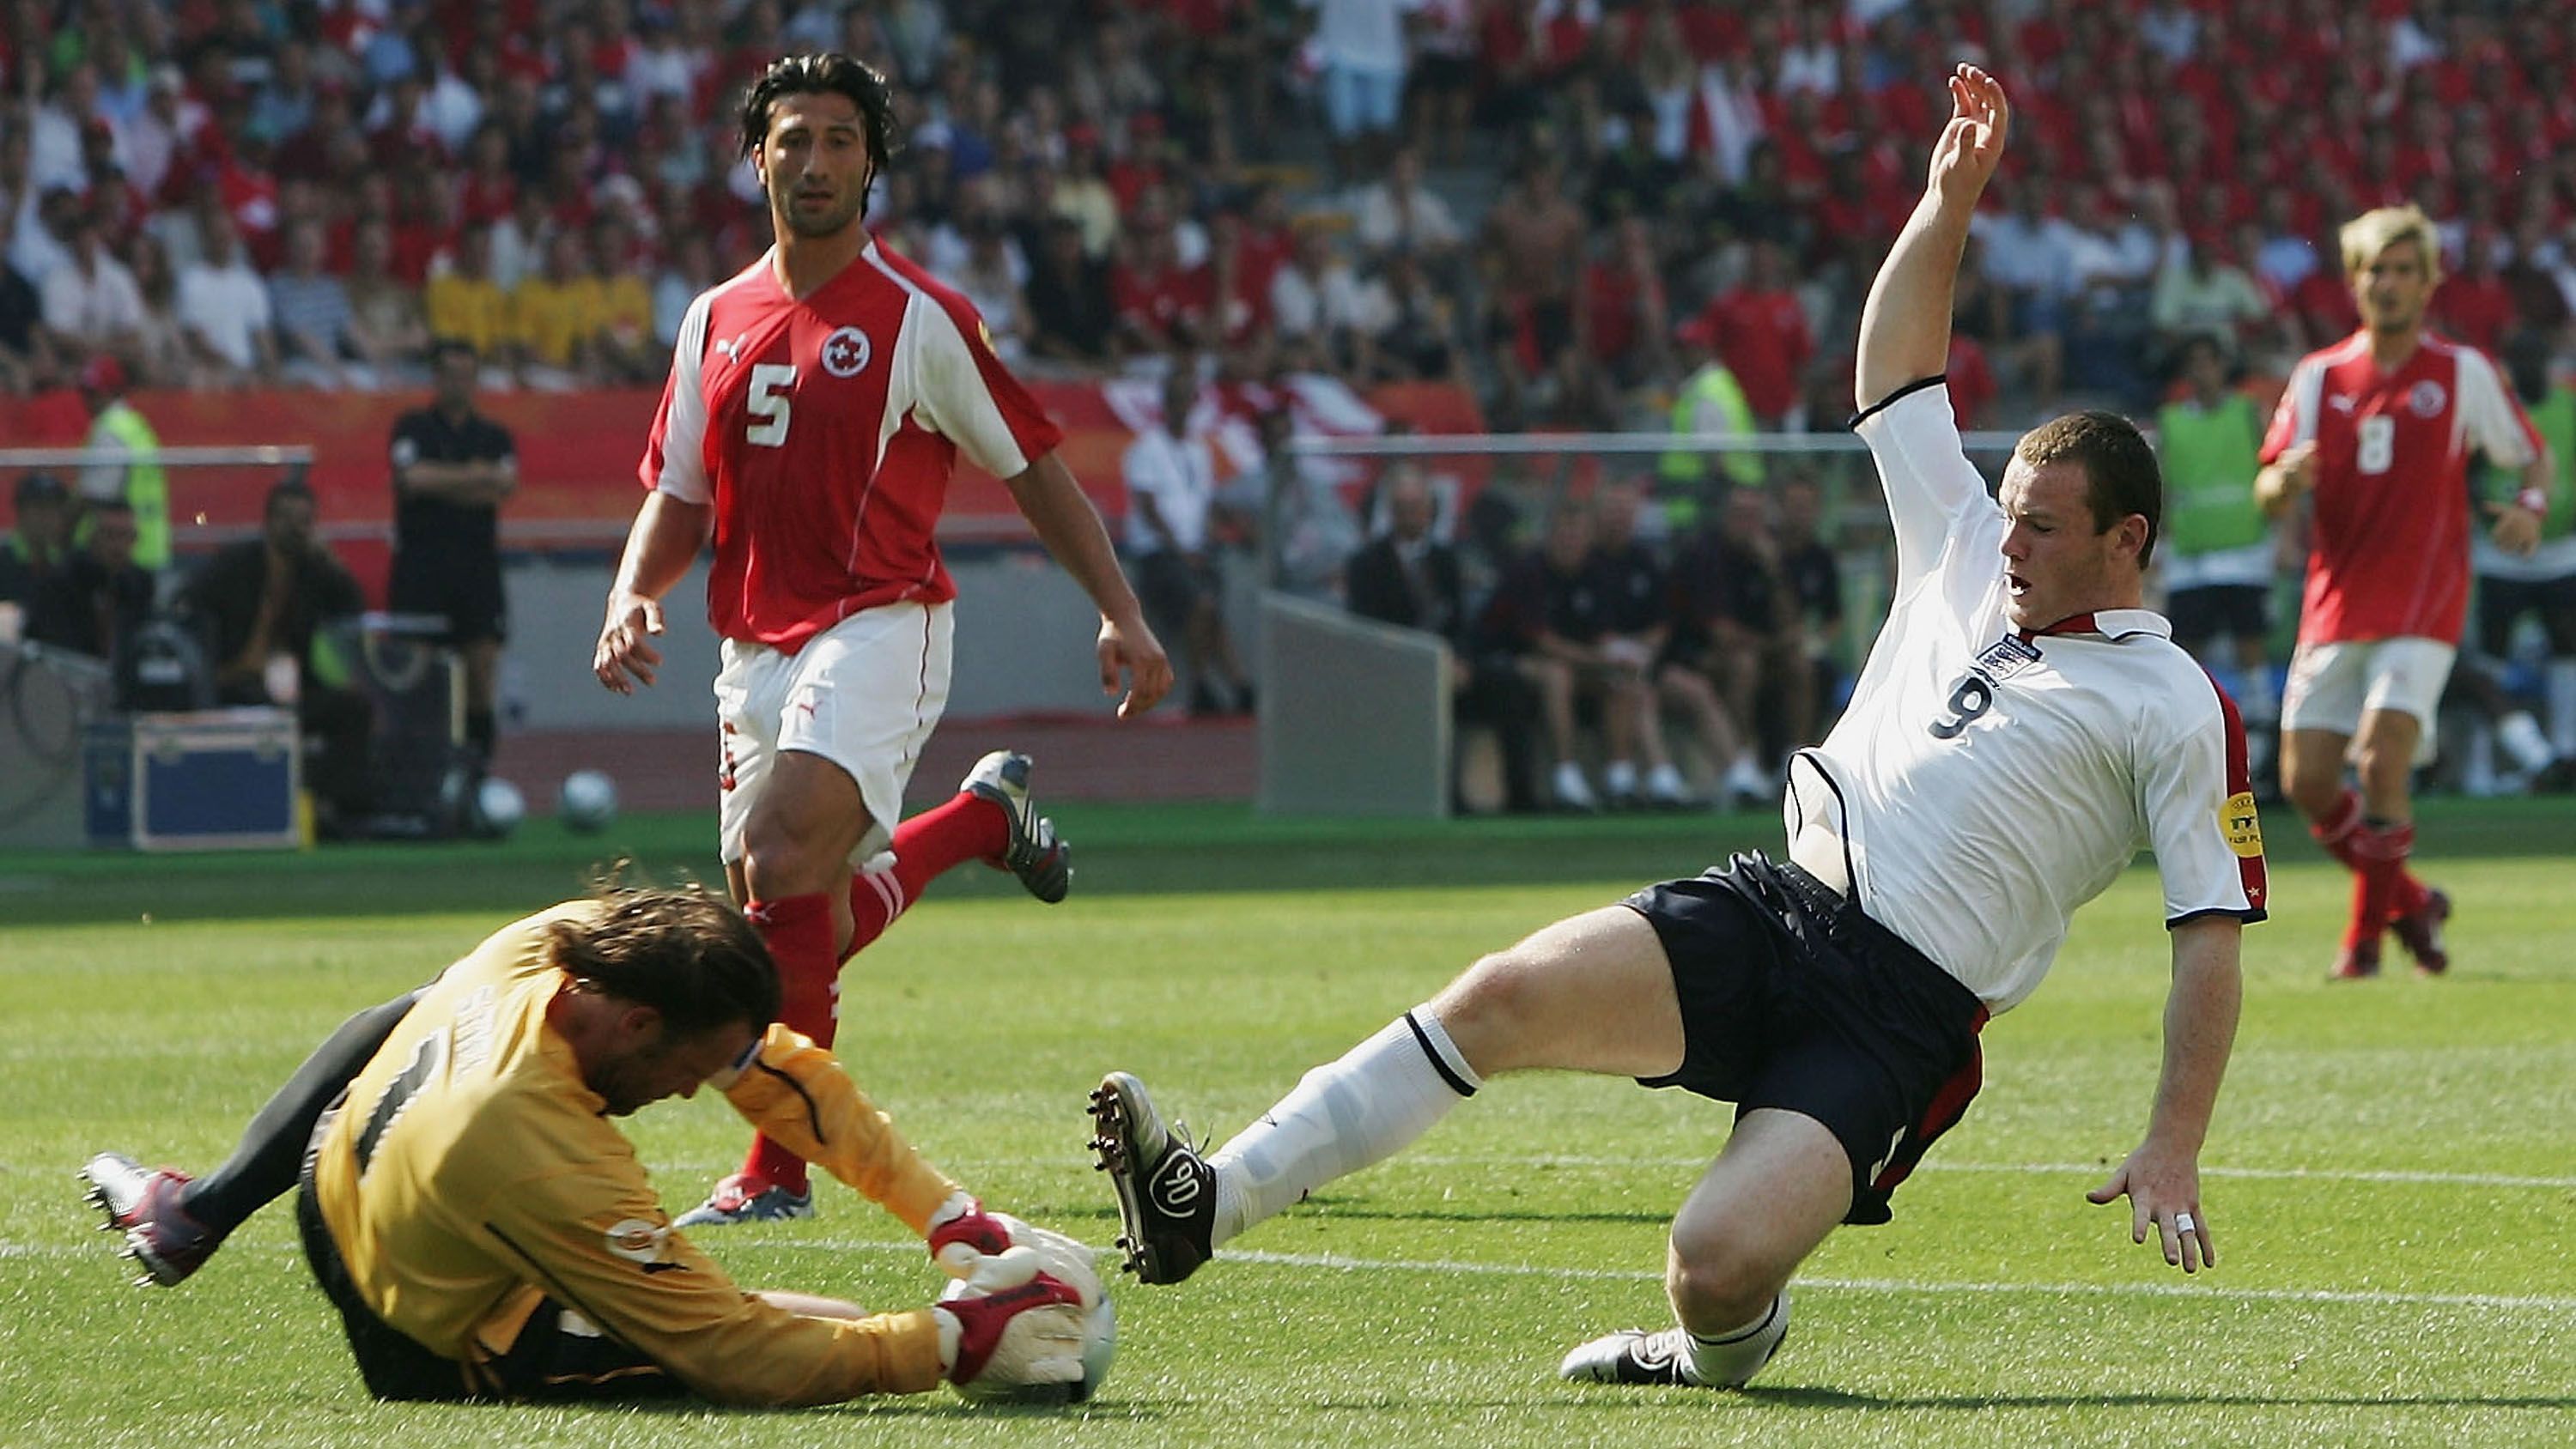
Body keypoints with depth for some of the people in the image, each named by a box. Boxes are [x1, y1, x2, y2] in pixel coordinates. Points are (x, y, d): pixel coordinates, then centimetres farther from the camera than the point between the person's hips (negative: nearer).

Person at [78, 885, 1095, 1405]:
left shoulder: (559, 939, -27)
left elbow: (783, 1072, -19)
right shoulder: (555, 1168, -45)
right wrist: (955, 1342, -35)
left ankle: (189, 1215, 40)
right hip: (437, 1360, -7)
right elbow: (737, 1357, -37)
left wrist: (947, 1214, -21)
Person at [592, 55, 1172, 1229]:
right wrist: (631, 597, -3)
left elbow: (1031, 471, 3)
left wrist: (1121, 615, -4)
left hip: (878, 627, -6)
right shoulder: (715, 322, 13)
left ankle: (779, 1166, -23)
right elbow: (678, 498, 17)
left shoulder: (919, 320, -3)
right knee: (803, 920, 5)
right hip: (757, 646, 6)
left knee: (779, 858, -28)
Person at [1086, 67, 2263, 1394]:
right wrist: (1949, 200, 18)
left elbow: (2212, 936, -2)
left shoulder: (2174, 709, 2)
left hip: (1901, 1011, -6)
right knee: (1504, 995, -21)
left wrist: (2173, 1149, -11)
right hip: (1772, 905, 6)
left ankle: (1724, 1346, 11)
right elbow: (1892, 365, 29)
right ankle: (1207, 1204, -25)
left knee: (1718, 1269, -28)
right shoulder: (1963, 556, 20)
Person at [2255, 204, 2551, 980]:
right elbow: (2270, 497, 6)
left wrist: (2530, 507, -14)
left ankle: (2368, 933, -4)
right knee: (2307, 783, -1)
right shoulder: (2318, 376, 7)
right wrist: (2287, 480, -18)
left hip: (2422, 608, -4)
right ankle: (2407, 901, 21)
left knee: (2382, 763, -19)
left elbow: (2533, 457, 9)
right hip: (2335, 607, 4)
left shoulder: (2462, 372, 1)